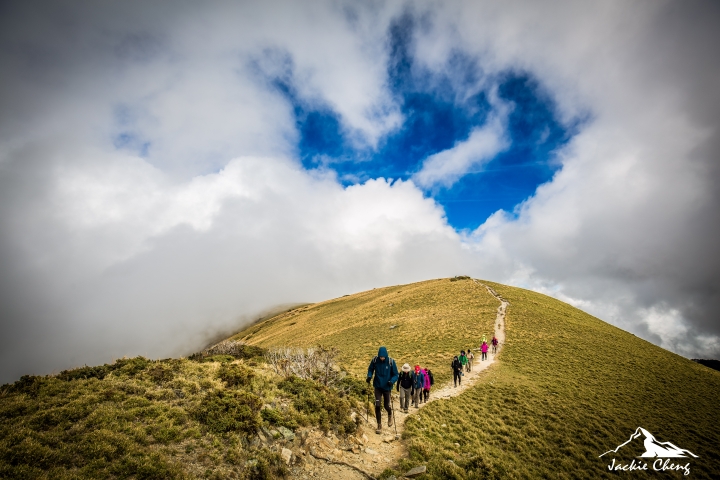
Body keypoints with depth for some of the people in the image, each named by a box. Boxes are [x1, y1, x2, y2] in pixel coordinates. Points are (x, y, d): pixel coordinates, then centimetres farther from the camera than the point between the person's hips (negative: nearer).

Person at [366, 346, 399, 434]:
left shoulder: (391, 362, -16)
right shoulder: (374, 361, -12)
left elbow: (396, 375, -8)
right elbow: (370, 370, 5)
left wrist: (392, 381, -26)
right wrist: (369, 376, -15)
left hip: (387, 387, -1)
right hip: (378, 387, 1)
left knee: (386, 406, 9)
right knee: (377, 406, -6)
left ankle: (390, 414, 46)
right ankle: (379, 426, 11)